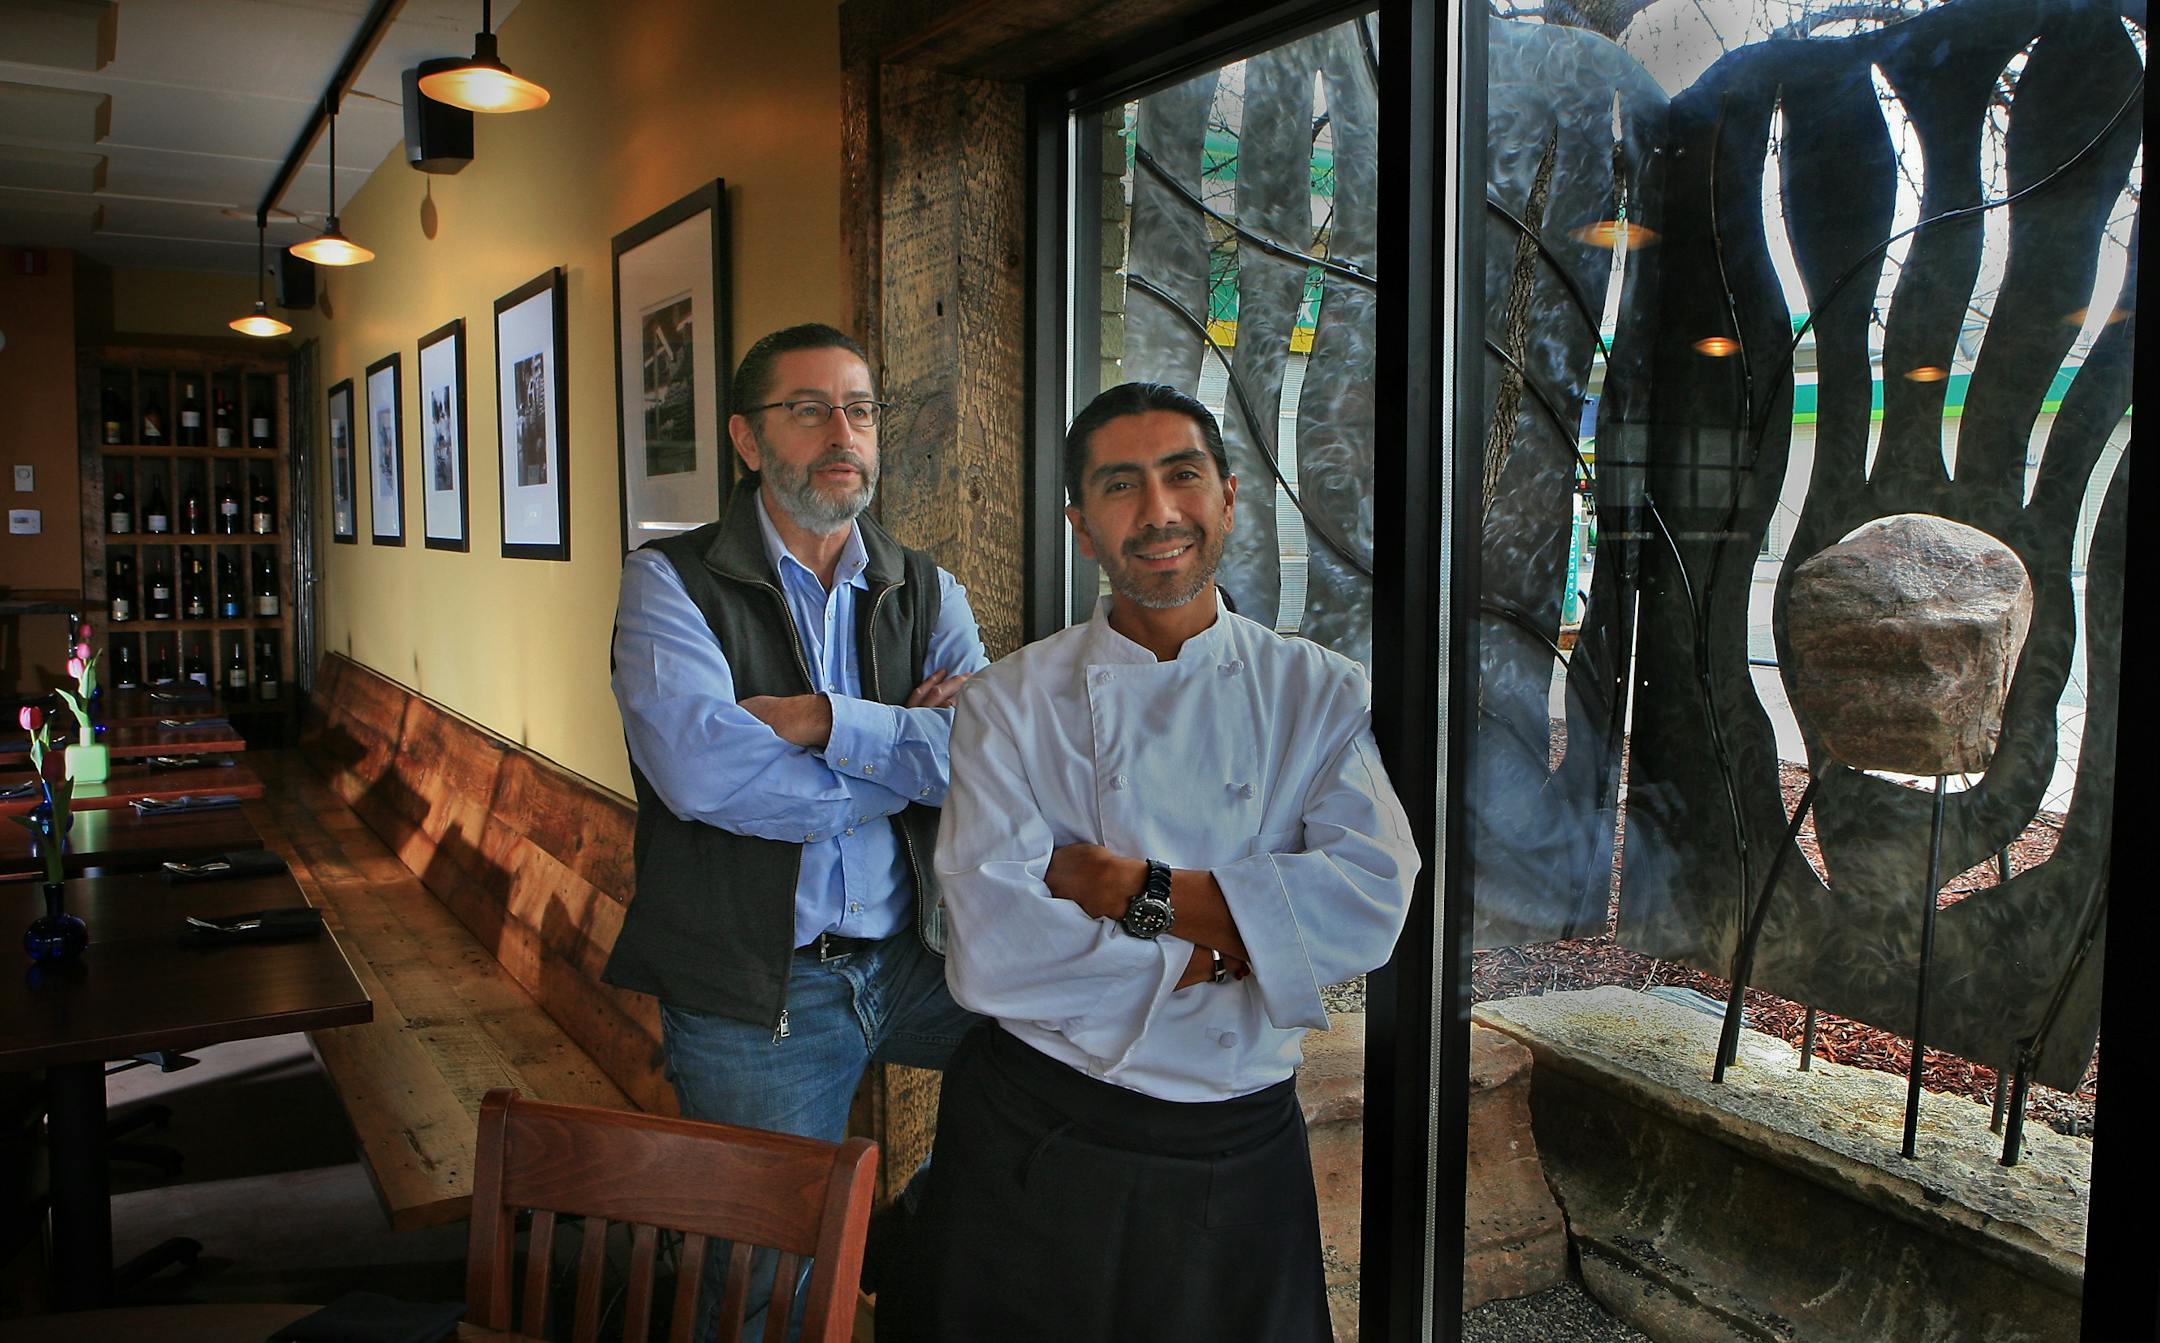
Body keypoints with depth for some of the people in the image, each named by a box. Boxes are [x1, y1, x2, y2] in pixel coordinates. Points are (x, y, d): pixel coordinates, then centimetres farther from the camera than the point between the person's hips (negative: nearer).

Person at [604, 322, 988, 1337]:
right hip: (754, 994, -3)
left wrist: (823, 719, -20)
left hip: (914, 964, 4)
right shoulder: (671, 583, -4)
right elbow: (702, 768, -22)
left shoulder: (929, 596, 7)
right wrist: (910, 756, -12)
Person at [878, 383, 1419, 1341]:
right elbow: (989, 953, -16)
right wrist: (1226, 944, -16)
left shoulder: (1319, 694, -2)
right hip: (1037, 1143, -1)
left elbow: (1371, 902, -16)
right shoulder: (1012, 703, -7)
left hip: (1239, 1153, 1)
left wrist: (1140, 893, -20)